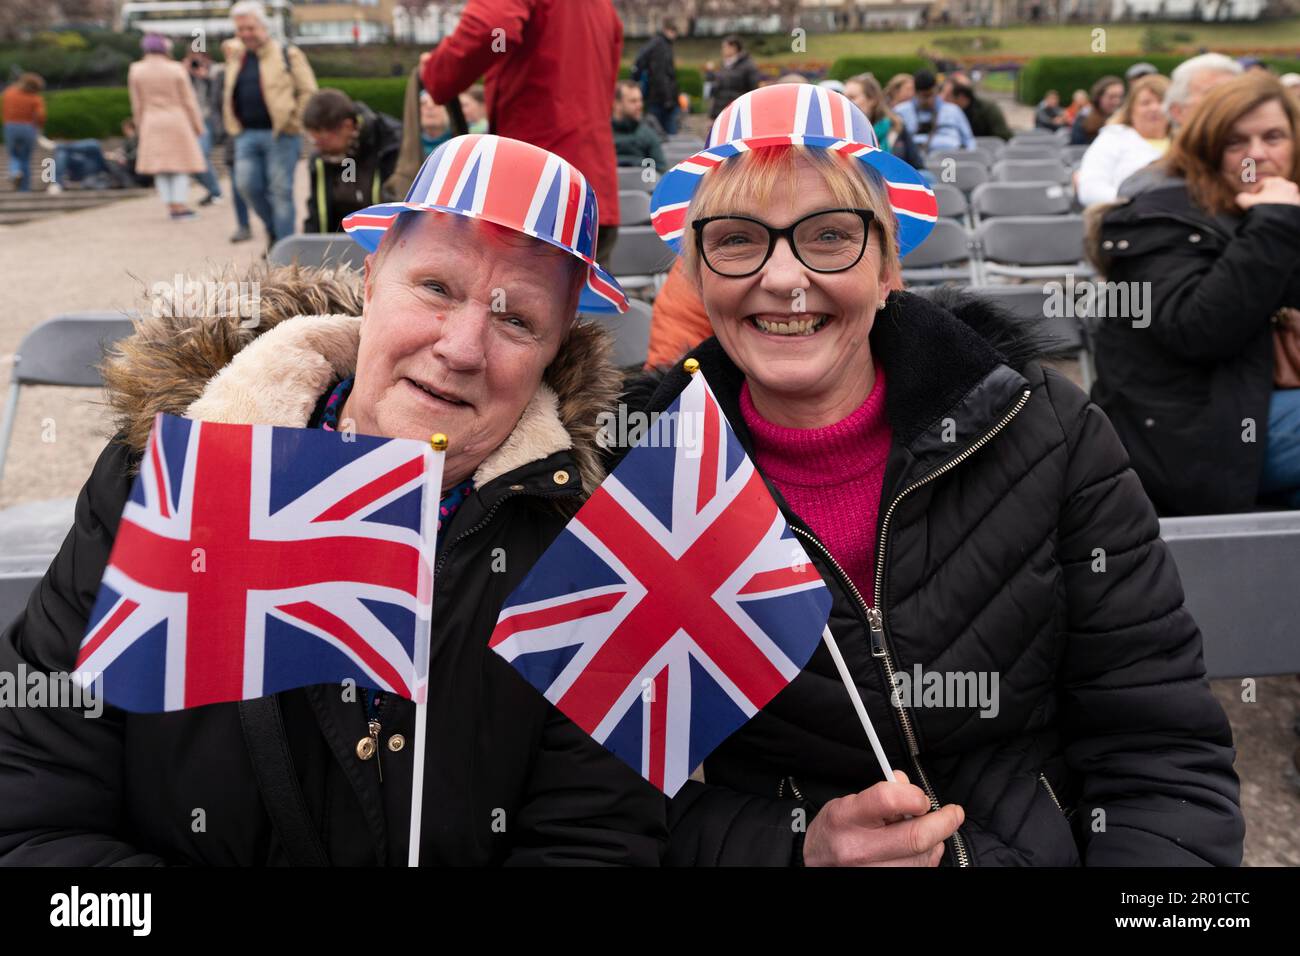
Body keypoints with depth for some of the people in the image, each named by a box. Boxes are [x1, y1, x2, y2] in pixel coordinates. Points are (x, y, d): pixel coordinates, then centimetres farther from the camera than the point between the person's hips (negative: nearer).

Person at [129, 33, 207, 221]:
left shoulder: (136, 71, -2)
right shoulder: (176, 70, -10)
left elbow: (137, 104, 4)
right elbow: (188, 101, -5)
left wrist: (140, 126, 15)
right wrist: (198, 125, 4)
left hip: (152, 123, 3)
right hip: (177, 121, -3)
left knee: (160, 166, 7)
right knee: (180, 164, 3)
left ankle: (170, 206, 5)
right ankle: (179, 206, -3)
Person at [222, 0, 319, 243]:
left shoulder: (287, 54, -1)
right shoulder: (235, 57, 14)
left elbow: (308, 91, -3)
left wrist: (294, 123, -6)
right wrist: (234, 127, 18)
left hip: (280, 135, -5)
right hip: (247, 135, 5)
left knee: (280, 191, -3)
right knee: (247, 185, -3)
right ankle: (273, 228, 20)